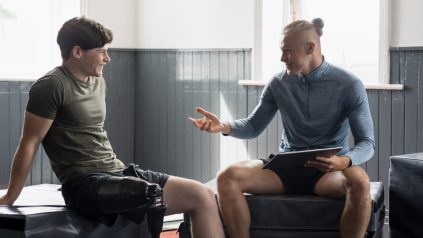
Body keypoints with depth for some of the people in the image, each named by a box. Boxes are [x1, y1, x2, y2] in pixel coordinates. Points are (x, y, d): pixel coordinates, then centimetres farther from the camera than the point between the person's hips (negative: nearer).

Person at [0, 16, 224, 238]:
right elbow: (29, 144, -5)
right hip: (86, 185, -8)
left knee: (205, 196, -7)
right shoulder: (52, 86, -8)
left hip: (118, 172, 8)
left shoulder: (98, 82, 18)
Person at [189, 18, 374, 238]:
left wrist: (345, 161, -30)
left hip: (329, 169, -3)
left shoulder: (348, 85, -7)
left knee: (360, 183, -38)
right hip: (286, 166, 3)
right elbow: (254, 126, 11)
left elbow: (367, 143, -7)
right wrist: (225, 127, -12)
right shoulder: (279, 83, 3)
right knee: (228, 178, -23)